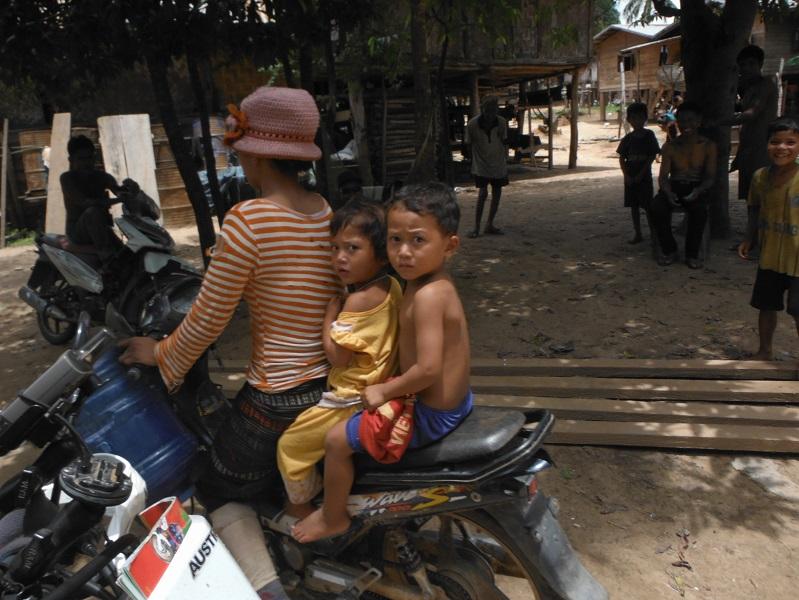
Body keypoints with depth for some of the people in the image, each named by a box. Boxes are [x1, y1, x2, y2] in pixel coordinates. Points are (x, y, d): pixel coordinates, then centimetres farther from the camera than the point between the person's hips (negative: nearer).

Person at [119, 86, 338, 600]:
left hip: (278, 397, -7)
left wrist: (161, 355, 6)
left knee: (222, 488, 17)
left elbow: (210, 316, -12)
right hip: (335, 381, 7)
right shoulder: (331, 214, -1)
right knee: (285, 470, 36)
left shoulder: (248, 220, -21)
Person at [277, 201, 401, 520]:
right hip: (378, 389, 10)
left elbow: (338, 356, -24)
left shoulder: (358, 300, -27)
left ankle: (301, 505, 24)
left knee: (290, 443, 6)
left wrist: (329, 314, -15)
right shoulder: (391, 287, 0)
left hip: (352, 399, -9)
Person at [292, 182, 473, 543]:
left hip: (431, 415, -10)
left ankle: (333, 518, 23)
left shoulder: (427, 296, -28)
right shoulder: (435, 284, 1)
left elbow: (428, 369, -32)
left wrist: (384, 391, -18)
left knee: (337, 439, 0)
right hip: (455, 401, 10)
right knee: (363, 414, 32)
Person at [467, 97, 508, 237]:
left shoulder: (502, 123, -9)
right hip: (481, 164, -3)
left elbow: (504, 142, 4)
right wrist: (471, 162, 1)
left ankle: (489, 225, 18)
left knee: (497, 193, 6)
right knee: (482, 193, -14)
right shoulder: (473, 124, -16)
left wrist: (505, 160, 7)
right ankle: (476, 227, -7)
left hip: (498, 164, 3)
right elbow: (469, 144, -3)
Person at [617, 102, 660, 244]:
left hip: (644, 176, -4)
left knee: (647, 206, -3)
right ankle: (638, 235, 16)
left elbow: (652, 156, -7)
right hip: (630, 177, 4)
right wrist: (626, 175, -7)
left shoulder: (649, 135, -4)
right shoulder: (628, 138, 5)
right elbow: (622, 158, 5)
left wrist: (641, 174, -13)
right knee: (634, 206, 8)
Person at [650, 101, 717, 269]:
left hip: (696, 189, -1)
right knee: (657, 207, -31)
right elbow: (663, 176, -2)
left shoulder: (708, 146, 2)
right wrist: (668, 193, -25)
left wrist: (698, 191, -27)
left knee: (700, 210, -35)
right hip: (674, 187, 1)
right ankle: (669, 249, -9)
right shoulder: (670, 146, 5)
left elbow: (710, 177, -3)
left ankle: (692, 253, -15)